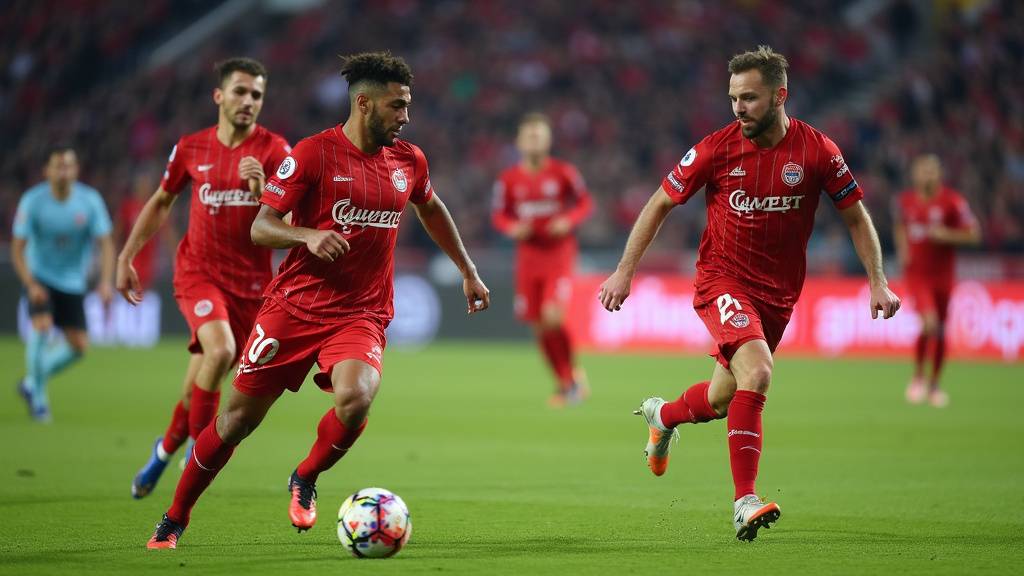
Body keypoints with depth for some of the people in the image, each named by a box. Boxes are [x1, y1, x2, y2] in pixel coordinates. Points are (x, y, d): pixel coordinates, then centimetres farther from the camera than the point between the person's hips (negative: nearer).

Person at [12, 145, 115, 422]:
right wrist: (30, 285, -26)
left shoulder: (90, 200, -11)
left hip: (72, 282, 3)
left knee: (78, 346, 0)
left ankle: (32, 383, 23)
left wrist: (105, 282, -24)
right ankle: (38, 397, -11)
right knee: (42, 325, -26)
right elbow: (17, 248, -12)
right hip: (40, 277, -3)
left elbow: (105, 244, -8)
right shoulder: (32, 201, -15)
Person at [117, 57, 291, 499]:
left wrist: (261, 188, -33)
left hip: (251, 280, 1)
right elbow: (161, 202, 15)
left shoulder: (273, 150, -6)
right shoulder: (191, 148, 0)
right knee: (220, 349, -27)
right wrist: (126, 257, 13)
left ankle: (167, 447, 33)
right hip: (199, 271, -1)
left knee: (202, 377, 6)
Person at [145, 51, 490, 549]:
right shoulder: (314, 154, -9)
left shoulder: (409, 161, 6)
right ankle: (174, 520, 20)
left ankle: (305, 481, 2)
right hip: (295, 306, -3)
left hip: (362, 315, 3)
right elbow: (260, 227, -10)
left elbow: (431, 210, 28)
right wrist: (308, 235, -29)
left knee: (356, 398, -28)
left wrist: (468, 272, 33)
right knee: (240, 416, 1)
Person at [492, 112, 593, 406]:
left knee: (552, 317, -20)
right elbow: (499, 215, 7)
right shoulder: (508, 180, -2)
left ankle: (573, 371, 4)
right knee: (539, 327, 5)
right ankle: (565, 382, 22)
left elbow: (585, 203, 3)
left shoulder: (564, 172, -7)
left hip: (560, 255, -3)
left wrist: (568, 221, -16)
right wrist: (512, 228, -14)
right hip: (529, 258, 3)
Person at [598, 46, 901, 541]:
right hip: (723, 278, -3)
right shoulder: (717, 148, -11)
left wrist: (877, 282, -5)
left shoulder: (817, 151, -8)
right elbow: (659, 204, 0)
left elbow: (856, 217, 4)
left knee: (722, 399, 13)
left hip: (779, 292, 3)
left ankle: (662, 415, 49)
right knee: (757, 373, -27)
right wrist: (624, 272, -5)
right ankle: (745, 501, -25)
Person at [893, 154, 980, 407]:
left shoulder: (952, 201, -8)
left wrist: (946, 235, -20)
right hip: (917, 273, 0)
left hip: (943, 274, 0)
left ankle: (934, 384, 25)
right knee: (930, 324, -19)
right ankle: (918, 376, 2)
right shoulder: (905, 200, 1)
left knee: (940, 331, 7)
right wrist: (902, 248, 6)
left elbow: (973, 234, -6)